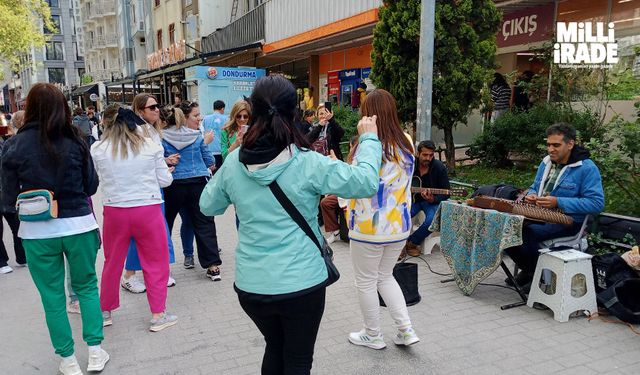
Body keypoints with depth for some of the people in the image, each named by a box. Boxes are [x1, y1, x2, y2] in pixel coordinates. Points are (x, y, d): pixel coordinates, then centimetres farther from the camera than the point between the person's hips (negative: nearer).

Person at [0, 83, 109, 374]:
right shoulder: (75, 141, -5)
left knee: (53, 297, 13)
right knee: (87, 287, 18)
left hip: (38, 232, 0)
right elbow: (91, 186, 3)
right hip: (78, 226, 1)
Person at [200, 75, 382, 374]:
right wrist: (369, 139, 3)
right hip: (301, 284, -4)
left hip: (251, 285, 4)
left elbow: (208, 206, 8)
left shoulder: (233, 163, -6)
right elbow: (366, 182, -12)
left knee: (275, 349, 27)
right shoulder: (308, 164, -17)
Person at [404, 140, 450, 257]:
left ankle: (411, 242, -6)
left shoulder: (439, 167, -11)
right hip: (412, 199, 2)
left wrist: (433, 200, -26)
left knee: (432, 220, -32)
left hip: (432, 201, -1)